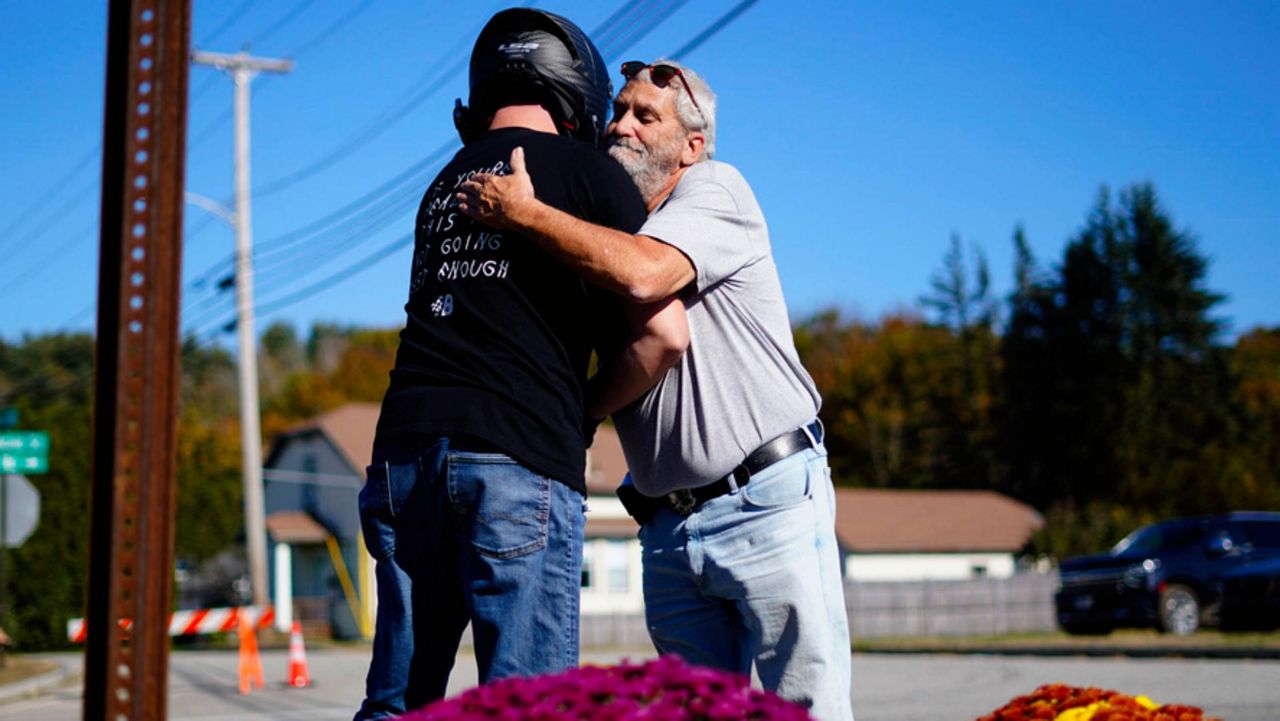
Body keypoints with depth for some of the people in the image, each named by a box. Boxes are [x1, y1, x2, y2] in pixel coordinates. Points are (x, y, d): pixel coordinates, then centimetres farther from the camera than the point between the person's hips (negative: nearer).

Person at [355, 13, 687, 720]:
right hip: (521, 458, -5)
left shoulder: (444, 184, 23)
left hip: (404, 448, 6)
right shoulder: (589, 172, 4)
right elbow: (662, 334, -4)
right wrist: (588, 407, 10)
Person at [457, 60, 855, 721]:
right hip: (669, 529, 6)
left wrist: (522, 212, -14)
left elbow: (644, 274, -22)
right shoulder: (600, 232, 18)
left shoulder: (715, 190, -3)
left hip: (767, 503, -6)